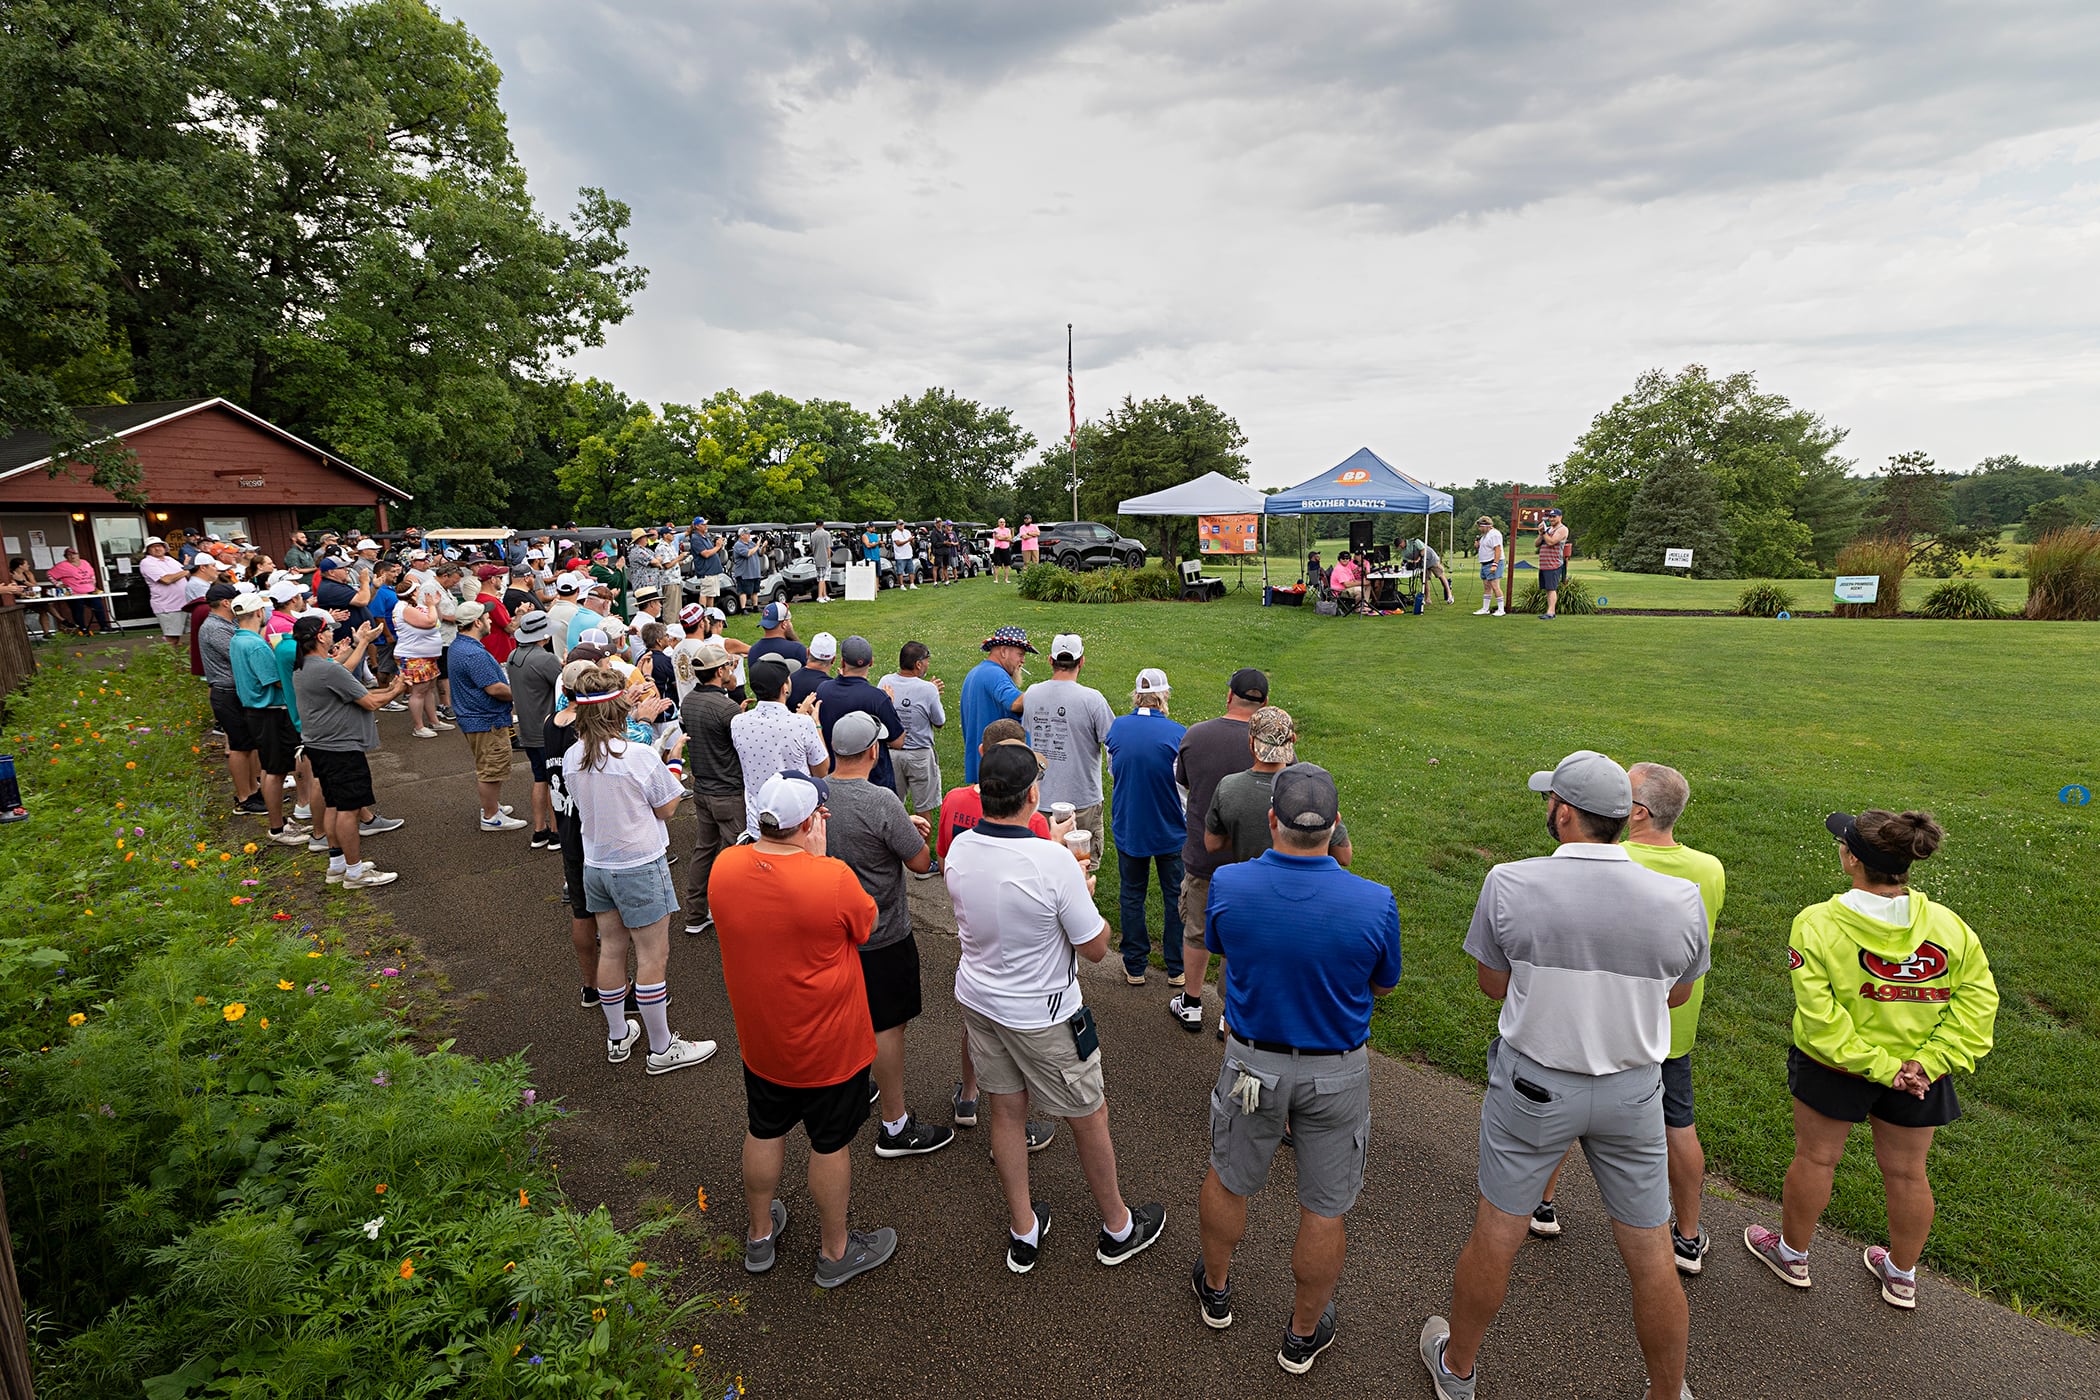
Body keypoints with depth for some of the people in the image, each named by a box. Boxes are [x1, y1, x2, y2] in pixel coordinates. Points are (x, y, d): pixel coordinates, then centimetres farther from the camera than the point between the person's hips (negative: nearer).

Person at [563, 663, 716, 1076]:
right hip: (639, 867, -7)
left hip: (596, 866, 7)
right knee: (653, 955, 4)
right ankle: (662, 1048, 15)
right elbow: (667, 809, -11)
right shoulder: (641, 755, -23)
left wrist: (634, 722, 18)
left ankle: (618, 1037, 34)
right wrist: (674, 760, 0)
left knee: (611, 949, 18)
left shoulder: (572, 757, -5)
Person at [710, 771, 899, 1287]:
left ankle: (760, 1234, 47)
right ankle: (835, 1251, 37)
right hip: (830, 1045, -5)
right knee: (830, 1145, 16)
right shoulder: (832, 878, -30)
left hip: (759, 1039, 5)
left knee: (764, 1132, 25)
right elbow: (866, 926, -10)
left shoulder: (724, 867, -13)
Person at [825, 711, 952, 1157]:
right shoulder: (882, 802, -27)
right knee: (887, 1025, 5)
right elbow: (921, 862, -17)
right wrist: (914, 829, 2)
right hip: (882, 936, -7)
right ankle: (895, 1127, 17)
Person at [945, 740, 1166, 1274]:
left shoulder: (959, 849, -12)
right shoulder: (1053, 862, -31)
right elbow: (1096, 947, -20)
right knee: (1089, 1115, 16)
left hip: (976, 998, 6)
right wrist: (1083, 891, -4)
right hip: (1040, 1012, -5)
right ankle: (1118, 1229, 37)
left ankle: (1023, 1231, 38)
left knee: (1007, 1110, 21)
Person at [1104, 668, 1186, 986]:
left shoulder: (1116, 728, -10)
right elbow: (1187, 786, -13)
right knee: (1175, 897, 15)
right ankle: (1176, 968, 25)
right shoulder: (1178, 734, -19)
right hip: (1170, 830, -2)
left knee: (1131, 896, 17)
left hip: (1128, 827, 2)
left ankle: (1135, 966, 27)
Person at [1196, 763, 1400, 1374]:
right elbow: (1382, 987, -5)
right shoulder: (1374, 903, -24)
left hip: (1252, 1063, 1)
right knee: (1324, 1210, 19)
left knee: (1228, 1180, 25)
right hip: (1336, 1075, -1)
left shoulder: (1228, 885, -21)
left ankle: (1215, 1290, 48)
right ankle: (1303, 1335, 39)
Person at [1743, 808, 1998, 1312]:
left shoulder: (1816, 925, -23)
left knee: (1815, 1159, 17)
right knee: (1906, 1173, 21)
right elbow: (1977, 999, -11)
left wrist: (1877, 1066, -16)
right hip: (1917, 1074, 3)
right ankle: (1902, 1276, 42)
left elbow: (1819, 1016, -24)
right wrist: (1930, 1060, -12)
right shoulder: (1949, 926, -12)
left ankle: (1792, 1254, 37)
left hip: (1833, 1068, -3)